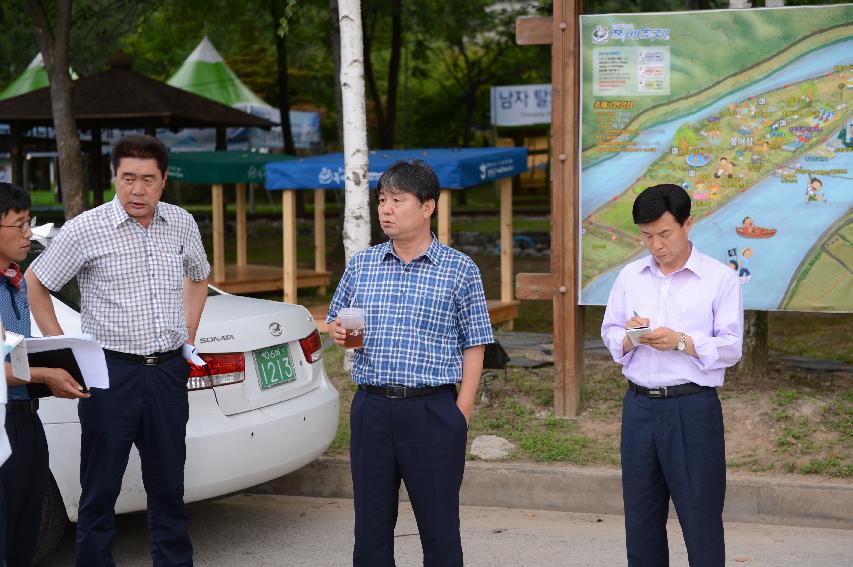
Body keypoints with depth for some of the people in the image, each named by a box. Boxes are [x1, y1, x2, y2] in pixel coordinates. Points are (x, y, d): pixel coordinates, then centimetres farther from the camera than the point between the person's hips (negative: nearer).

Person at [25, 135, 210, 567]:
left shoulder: (182, 224, 5)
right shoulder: (86, 229, -8)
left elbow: (198, 277, 24)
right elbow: (35, 284, 2)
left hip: (168, 370, 4)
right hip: (111, 371, -4)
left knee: (168, 486, 11)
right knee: (100, 489, 2)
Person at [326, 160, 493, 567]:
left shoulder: (460, 270, 0)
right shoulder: (361, 265, 10)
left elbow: (473, 346, 1)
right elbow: (334, 318, 22)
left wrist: (462, 412, -7)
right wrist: (336, 331, -3)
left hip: (433, 412, -3)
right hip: (371, 408, 3)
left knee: (439, 529, 3)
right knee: (371, 525, 10)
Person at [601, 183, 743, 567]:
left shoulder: (720, 278, -3)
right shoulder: (630, 277, 10)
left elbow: (731, 348, -5)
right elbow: (609, 334, 13)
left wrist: (681, 341, -18)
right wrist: (628, 337, -9)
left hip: (693, 409, -4)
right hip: (639, 406, 4)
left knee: (700, 517, -1)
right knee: (641, 517, 11)